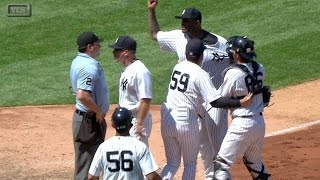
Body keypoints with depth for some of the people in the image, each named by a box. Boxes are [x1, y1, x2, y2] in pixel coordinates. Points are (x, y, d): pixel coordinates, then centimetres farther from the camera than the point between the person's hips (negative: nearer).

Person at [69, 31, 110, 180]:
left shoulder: (77, 62, 10)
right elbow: (83, 96, -32)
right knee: (87, 162, -5)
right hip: (91, 120, -11)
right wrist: (98, 111, -17)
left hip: (82, 116, 11)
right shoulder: (90, 66, -22)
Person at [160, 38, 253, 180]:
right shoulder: (200, 74, -11)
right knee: (190, 163, 13)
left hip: (166, 119, 5)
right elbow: (215, 101, -18)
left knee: (172, 163, 16)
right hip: (186, 122, -5)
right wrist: (240, 103, -17)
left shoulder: (178, 67, 6)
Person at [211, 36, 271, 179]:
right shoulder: (259, 69, 2)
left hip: (242, 124, -8)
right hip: (260, 122, 8)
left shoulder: (233, 73, -17)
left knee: (221, 163, -2)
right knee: (253, 162, 25)